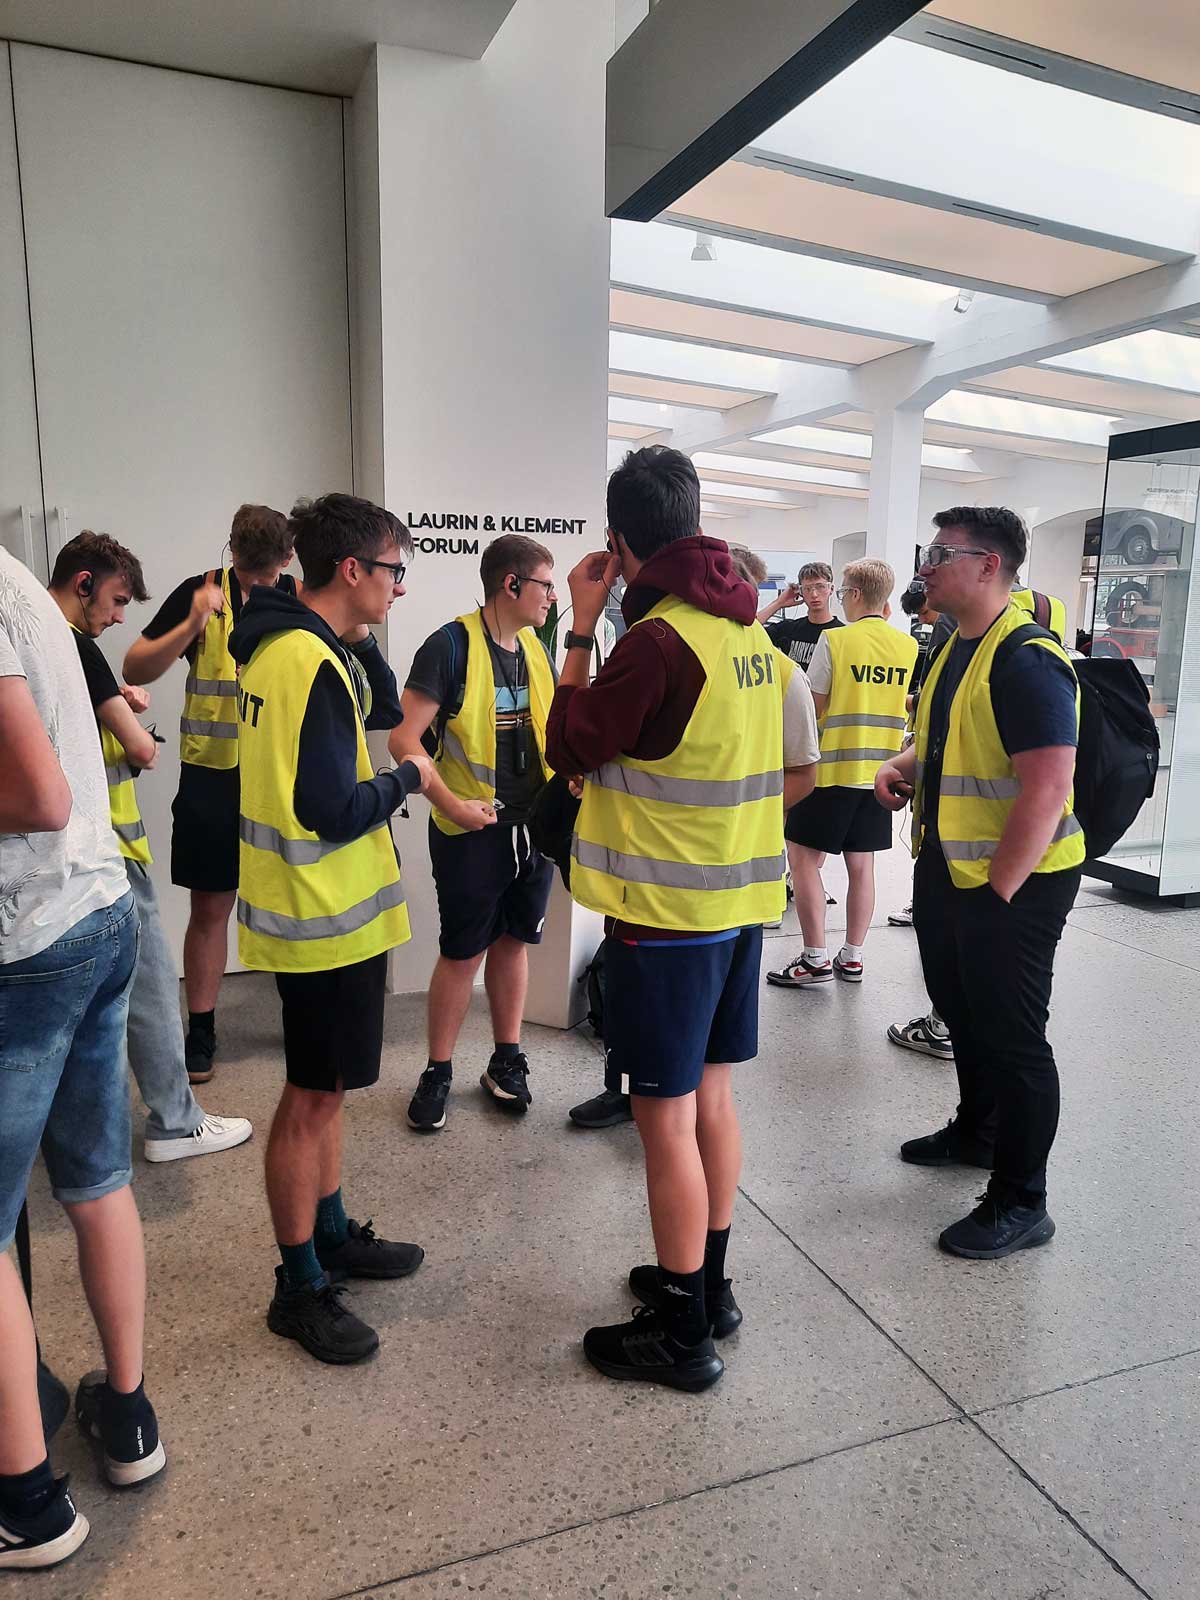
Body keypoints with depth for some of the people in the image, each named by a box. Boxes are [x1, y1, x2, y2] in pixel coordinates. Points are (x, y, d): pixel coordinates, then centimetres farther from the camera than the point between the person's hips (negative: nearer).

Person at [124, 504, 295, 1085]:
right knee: (210, 907, 6)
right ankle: (200, 1031, 21)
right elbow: (135, 670, -5)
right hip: (213, 778, -1)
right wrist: (193, 624, -19)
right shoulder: (202, 593, -3)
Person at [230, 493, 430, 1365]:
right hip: (327, 912, -10)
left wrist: (361, 637, 4)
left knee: (326, 1087, 20)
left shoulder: (288, 644, 8)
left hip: (321, 906, 10)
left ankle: (331, 1235, 36)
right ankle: (300, 1287, 19)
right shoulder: (314, 663, -23)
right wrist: (408, 777, -10)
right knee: (314, 1097, 3)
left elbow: (384, 709, 17)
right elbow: (332, 811, -27)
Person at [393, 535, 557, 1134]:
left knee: (513, 941, 14)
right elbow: (404, 738, -16)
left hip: (534, 825, 6)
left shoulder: (536, 649, 9)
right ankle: (437, 1073, 21)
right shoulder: (452, 645, -13)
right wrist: (450, 803, -26)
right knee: (462, 952, 4)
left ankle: (506, 1062, 29)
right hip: (472, 831, -6)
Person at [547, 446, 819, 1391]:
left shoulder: (658, 639, -19)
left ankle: (681, 1334, 18)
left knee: (667, 1116, 4)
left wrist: (581, 629, -6)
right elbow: (799, 770, 12)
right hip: (740, 897, 8)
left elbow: (570, 747, -10)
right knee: (712, 1096, 19)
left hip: (666, 910, -8)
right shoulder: (751, 629, 6)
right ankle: (708, 1284, 35)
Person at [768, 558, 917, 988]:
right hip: (880, 771, 6)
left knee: (803, 858, 3)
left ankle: (815, 959, 3)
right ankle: (852, 957, 19)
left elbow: (814, 706, -8)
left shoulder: (836, 640, -10)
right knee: (861, 865, 12)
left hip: (834, 768, -6)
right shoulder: (907, 646, 5)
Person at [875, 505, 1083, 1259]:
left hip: (1013, 881, -10)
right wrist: (904, 765, 4)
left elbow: (1048, 789, -27)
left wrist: (997, 892, -23)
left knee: (1012, 1036, 1)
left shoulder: (1026, 661, -22)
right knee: (962, 1010, 23)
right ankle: (976, 1131, 45)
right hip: (948, 867, 10)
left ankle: (1021, 1204, 17)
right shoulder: (956, 647, 9)